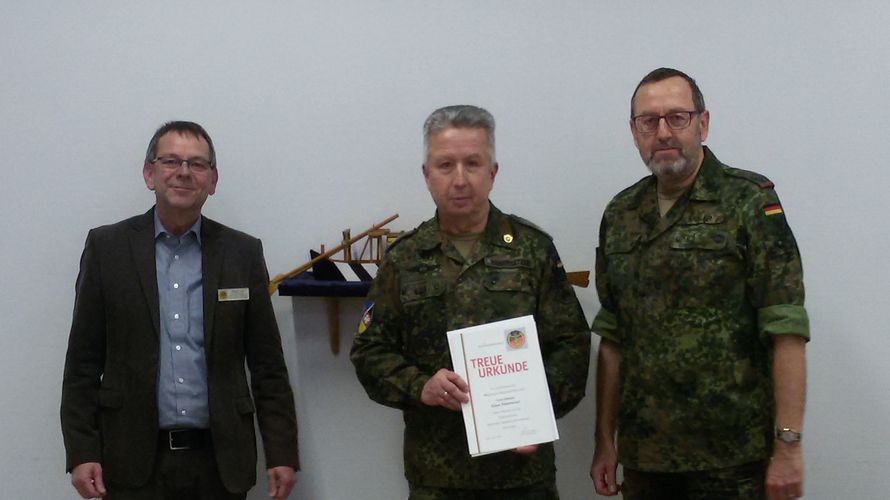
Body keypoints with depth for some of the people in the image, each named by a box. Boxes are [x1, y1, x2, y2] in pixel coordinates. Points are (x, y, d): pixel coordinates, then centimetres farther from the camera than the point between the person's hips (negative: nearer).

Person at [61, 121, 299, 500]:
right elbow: (83, 362, 2)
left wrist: (282, 454, 1)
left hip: (219, 460, 1)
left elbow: (267, 365, 5)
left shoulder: (243, 253, 4)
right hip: (134, 457, -1)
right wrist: (81, 452, -4)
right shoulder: (107, 246, 2)